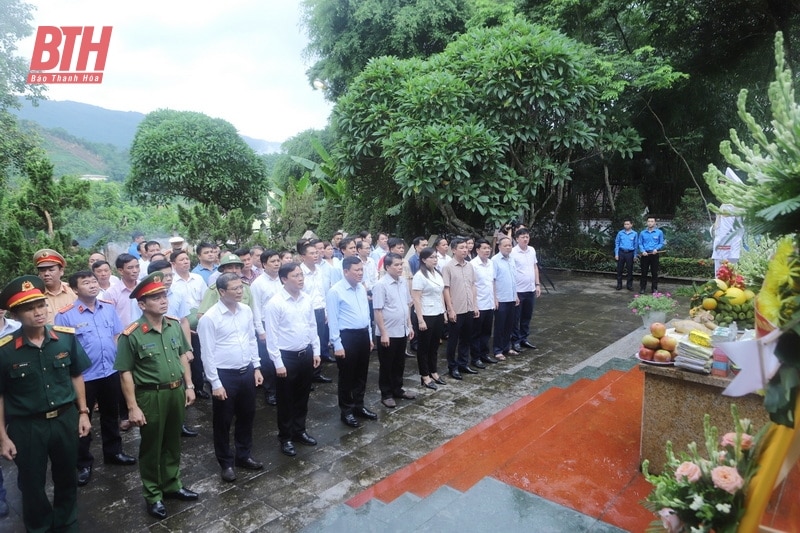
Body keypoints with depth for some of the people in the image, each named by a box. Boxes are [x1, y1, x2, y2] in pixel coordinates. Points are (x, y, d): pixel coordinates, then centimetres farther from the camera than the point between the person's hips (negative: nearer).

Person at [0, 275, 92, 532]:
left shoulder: (66, 337, -9)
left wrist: (83, 412, 4)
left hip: (65, 419, 3)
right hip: (26, 426, -2)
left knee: (66, 478, 21)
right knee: (32, 485, 16)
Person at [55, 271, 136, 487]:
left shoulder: (109, 307, 0)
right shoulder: (65, 315, -13)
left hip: (111, 372, 4)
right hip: (83, 376, -4)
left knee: (111, 415, 20)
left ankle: (113, 452, 38)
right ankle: (84, 463, 28)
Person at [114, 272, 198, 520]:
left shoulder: (175, 325, -1)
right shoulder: (132, 335, -17)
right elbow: (125, 372, -14)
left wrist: (189, 385, 8)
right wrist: (133, 407, -14)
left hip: (176, 392, 5)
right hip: (151, 396, -5)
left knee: (173, 442, 20)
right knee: (151, 447, 13)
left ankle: (172, 484, 39)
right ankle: (153, 495, 31)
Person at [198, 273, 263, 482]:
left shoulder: (246, 311, 1)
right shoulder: (209, 318, -16)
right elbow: (208, 354, -14)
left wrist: (256, 367, 8)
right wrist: (215, 383, -14)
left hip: (247, 372, 6)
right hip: (225, 375, -5)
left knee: (247, 416, 18)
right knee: (223, 421, 11)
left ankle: (244, 456, 38)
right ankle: (226, 463, 30)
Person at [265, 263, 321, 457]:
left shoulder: (307, 299, 0)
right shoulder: (275, 303, -17)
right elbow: (272, 335, -15)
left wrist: (316, 351, 7)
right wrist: (278, 363, -15)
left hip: (306, 354, 6)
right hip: (286, 356, -5)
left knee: (302, 397, 19)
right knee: (286, 400, 10)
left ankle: (299, 431, 38)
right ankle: (285, 438, 27)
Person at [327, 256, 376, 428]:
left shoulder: (362, 288, 7)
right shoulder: (335, 291, -14)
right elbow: (333, 320, -14)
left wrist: (369, 336, 15)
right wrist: (337, 345, -15)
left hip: (363, 335, 7)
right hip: (347, 336, -7)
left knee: (361, 374, 18)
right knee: (347, 376, 6)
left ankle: (359, 406, 34)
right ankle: (346, 412, 22)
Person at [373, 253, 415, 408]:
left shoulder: (403, 282, 4)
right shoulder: (381, 285, -17)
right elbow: (378, 311, -17)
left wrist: (409, 326, 13)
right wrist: (383, 333, -18)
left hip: (402, 331, 7)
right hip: (388, 333, -7)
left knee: (399, 363, 19)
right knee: (386, 365, 8)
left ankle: (397, 389, 35)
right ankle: (386, 394, 22)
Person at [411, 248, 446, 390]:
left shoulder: (438, 274, 8)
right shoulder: (419, 276, -14)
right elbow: (416, 299, -16)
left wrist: (444, 312, 13)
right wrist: (420, 319, -19)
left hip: (438, 315, 7)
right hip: (426, 316, -7)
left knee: (434, 345, 16)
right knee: (424, 347, 6)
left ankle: (434, 372, 29)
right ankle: (425, 376, 16)